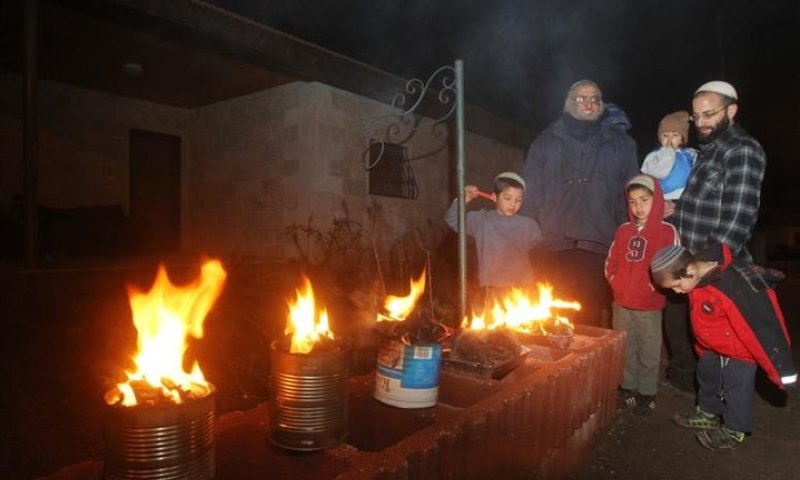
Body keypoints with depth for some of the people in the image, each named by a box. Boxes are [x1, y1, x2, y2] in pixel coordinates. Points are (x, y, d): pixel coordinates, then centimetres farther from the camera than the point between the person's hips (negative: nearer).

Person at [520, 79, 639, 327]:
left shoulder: (620, 142, 17)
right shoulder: (546, 141, 16)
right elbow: (530, 195, 9)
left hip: (598, 246, 0)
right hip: (554, 245, 0)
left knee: (590, 320, -1)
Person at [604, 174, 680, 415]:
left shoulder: (667, 231, -7)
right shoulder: (623, 230, 7)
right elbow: (610, 261, 15)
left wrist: (655, 285, -14)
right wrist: (614, 280, 2)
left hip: (649, 306, -4)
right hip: (621, 303, 4)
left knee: (649, 352, 7)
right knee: (625, 350, 15)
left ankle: (647, 393, 22)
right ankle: (628, 389, 29)